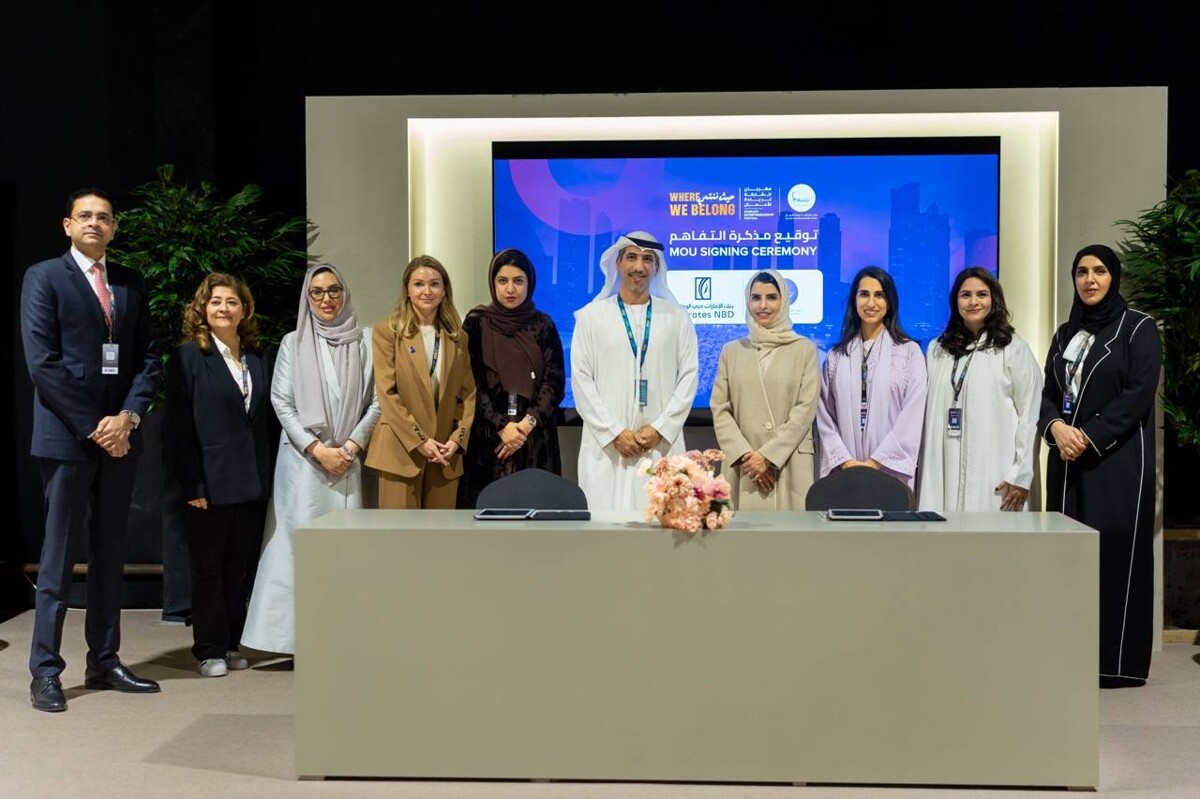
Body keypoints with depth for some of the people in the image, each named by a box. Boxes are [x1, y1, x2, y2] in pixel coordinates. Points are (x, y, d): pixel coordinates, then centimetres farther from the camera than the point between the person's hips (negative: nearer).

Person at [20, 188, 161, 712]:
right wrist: (92, 426, -13)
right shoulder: (44, 277, -1)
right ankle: (45, 672, 6)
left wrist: (128, 417, -7)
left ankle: (104, 661, 17)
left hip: (119, 434, 5)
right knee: (59, 556, -1)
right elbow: (42, 361, -9)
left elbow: (148, 357, 10)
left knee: (110, 554, 9)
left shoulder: (132, 284, 13)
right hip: (68, 434, -5)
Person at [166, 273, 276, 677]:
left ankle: (232, 643, 21)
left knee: (238, 565, 11)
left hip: (252, 481, 5)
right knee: (207, 567, 5)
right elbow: (179, 426, -8)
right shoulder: (188, 356, -3)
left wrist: (265, 474, 5)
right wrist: (192, 484, -14)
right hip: (210, 481, -4)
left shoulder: (258, 359, 12)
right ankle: (209, 650, 14)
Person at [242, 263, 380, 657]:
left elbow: (376, 402, 5)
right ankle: (299, 637, -1)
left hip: (349, 459, 0)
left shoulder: (364, 341, 7)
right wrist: (317, 449, -7)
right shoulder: (293, 343, 8)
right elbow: (281, 403, 3)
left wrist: (351, 445, -7)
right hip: (302, 459, 0)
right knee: (301, 544, -4)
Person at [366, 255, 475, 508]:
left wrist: (457, 439, -4)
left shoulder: (457, 336, 13)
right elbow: (387, 394, -6)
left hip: (445, 453, 4)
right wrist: (419, 440, -12)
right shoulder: (387, 332, 1)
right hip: (401, 451, -3)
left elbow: (468, 393, 11)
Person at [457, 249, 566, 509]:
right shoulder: (476, 323, 3)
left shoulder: (543, 325, 7)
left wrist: (528, 422, -12)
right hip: (487, 437, -1)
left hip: (535, 439, 1)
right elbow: (471, 383, -2)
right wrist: (501, 426, -11)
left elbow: (555, 381, 1)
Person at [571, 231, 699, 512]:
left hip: (662, 445, 1)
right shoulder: (591, 316, 7)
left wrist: (660, 429, -7)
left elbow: (688, 377, 5)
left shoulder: (677, 317, 10)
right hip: (605, 445, 0)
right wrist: (615, 433, -8)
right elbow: (581, 380, 1)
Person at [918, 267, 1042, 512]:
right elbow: (927, 414, 13)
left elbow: (1030, 416, -2)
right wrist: (923, 472, 5)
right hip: (943, 476, 3)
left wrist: (1021, 477, -8)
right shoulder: (936, 350, 14)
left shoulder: (1013, 349, 2)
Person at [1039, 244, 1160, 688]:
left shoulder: (1138, 329, 0)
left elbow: (1139, 394, -11)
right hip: (1067, 461, 5)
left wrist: (1088, 437, -16)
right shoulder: (1065, 334, 16)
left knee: (1115, 552, -6)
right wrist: (1056, 427, -11)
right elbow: (1048, 394, 10)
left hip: (1118, 461, -5)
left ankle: (1118, 661, 1)